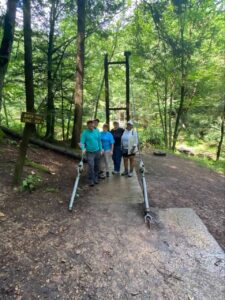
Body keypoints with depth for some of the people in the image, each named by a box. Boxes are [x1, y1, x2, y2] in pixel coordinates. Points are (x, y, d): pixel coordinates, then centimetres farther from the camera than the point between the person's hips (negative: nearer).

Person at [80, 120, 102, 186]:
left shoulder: (97, 132, 6)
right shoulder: (85, 133, -7)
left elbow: (99, 141, 11)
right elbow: (82, 142, -12)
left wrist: (101, 150, 10)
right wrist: (83, 149, -30)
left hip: (97, 151, 4)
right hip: (89, 152, -4)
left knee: (97, 166, 11)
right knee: (91, 166, -11)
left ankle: (96, 178, 25)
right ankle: (91, 180, 1)